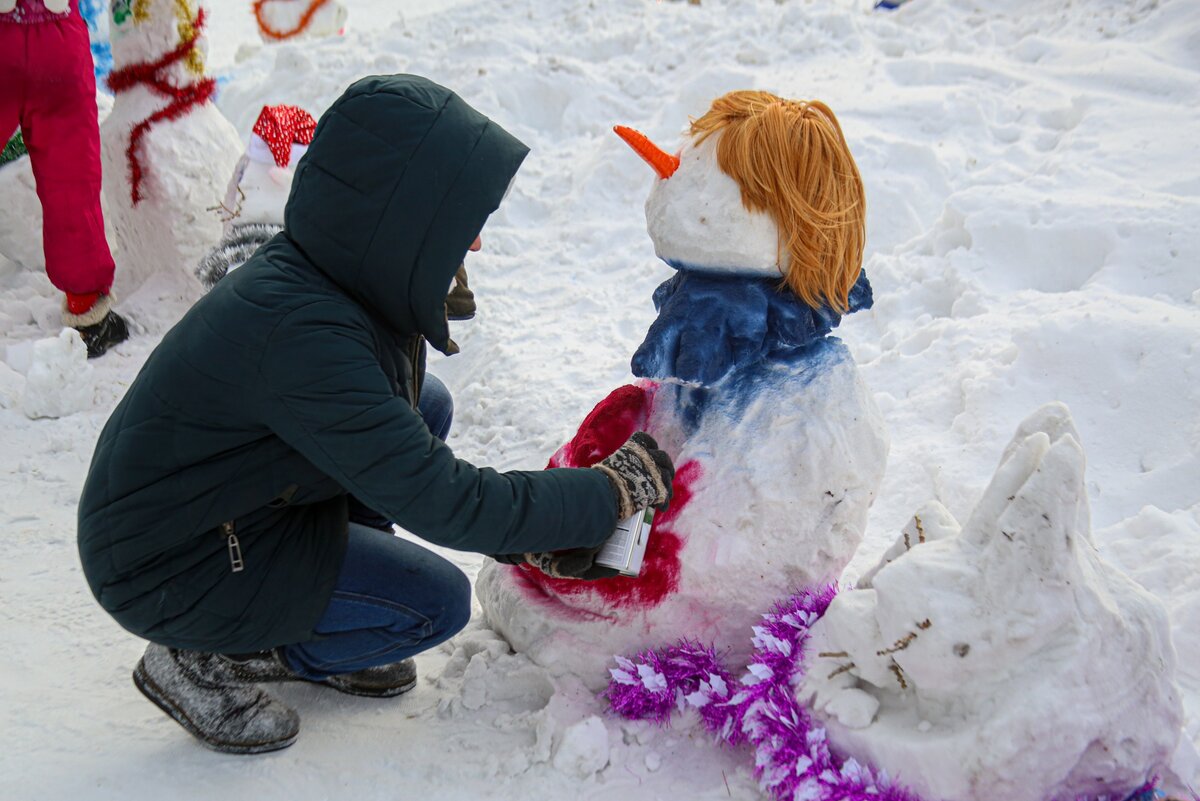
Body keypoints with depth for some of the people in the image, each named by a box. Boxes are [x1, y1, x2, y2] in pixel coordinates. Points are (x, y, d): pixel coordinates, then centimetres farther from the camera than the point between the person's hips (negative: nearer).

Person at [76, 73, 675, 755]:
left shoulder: (335, 282, -5)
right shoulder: (302, 336, -34)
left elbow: (406, 464, 5)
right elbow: (440, 503, -31)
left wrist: (542, 536, -1)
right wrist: (616, 490, -21)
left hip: (237, 508, 9)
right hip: (166, 572, -9)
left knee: (426, 407, 4)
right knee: (436, 601, -13)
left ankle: (292, 629, 12)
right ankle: (205, 664, 3)